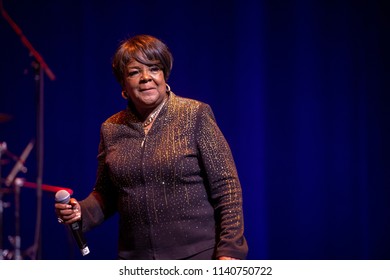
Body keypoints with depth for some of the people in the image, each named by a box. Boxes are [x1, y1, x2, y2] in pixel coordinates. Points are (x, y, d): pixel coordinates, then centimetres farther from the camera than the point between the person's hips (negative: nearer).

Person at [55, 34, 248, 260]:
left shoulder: (195, 116, -4)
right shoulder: (112, 129, 8)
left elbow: (226, 187, -7)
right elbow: (105, 195, 17)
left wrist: (229, 250, -14)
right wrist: (81, 212, -4)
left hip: (197, 257, -4)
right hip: (136, 257, 4)